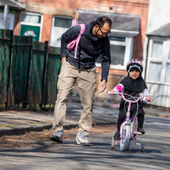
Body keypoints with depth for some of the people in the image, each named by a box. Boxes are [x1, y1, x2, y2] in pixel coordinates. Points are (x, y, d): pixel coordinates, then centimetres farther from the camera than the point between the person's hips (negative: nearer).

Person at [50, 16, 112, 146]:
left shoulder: (105, 40, -10)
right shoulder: (79, 30, -18)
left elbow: (106, 60, 3)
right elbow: (64, 38, 2)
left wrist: (104, 79, -5)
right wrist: (64, 57, -2)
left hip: (88, 71, 2)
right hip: (70, 66, -2)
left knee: (88, 103, -2)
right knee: (62, 97, -13)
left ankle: (82, 135, 6)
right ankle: (58, 131, -12)